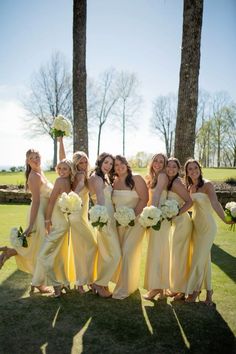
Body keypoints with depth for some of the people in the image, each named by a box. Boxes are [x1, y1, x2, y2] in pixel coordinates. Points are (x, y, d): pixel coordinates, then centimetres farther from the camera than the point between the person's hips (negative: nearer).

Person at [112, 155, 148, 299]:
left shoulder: (136, 179, -8)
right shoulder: (114, 182, 7)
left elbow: (144, 199, -13)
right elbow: (113, 202, 13)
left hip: (135, 220, -5)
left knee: (128, 252, -6)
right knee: (121, 252, 10)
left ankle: (123, 289, 10)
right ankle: (131, 284, 30)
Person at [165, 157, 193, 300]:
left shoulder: (176, 183, -16)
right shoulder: (169, 182, 9)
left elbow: (189, 202, -20)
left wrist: (176, 213, -22)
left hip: (182, 221, -9)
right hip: (175, 222, 9)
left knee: (179, 255, 1)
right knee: (175, 255, 16)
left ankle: (181, 290, 15)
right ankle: (176, 287, 30)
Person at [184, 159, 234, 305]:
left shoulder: (207, 185, -12)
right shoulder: (189, 187, 8)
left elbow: (215, 203, -26)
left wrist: (225, 219, -40)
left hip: (207, 226, -6)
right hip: (195, 225, 6)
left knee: (199, 258, 0)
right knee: (204, 258, 14)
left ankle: (195, 290, 19)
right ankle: (208, 290, 27)